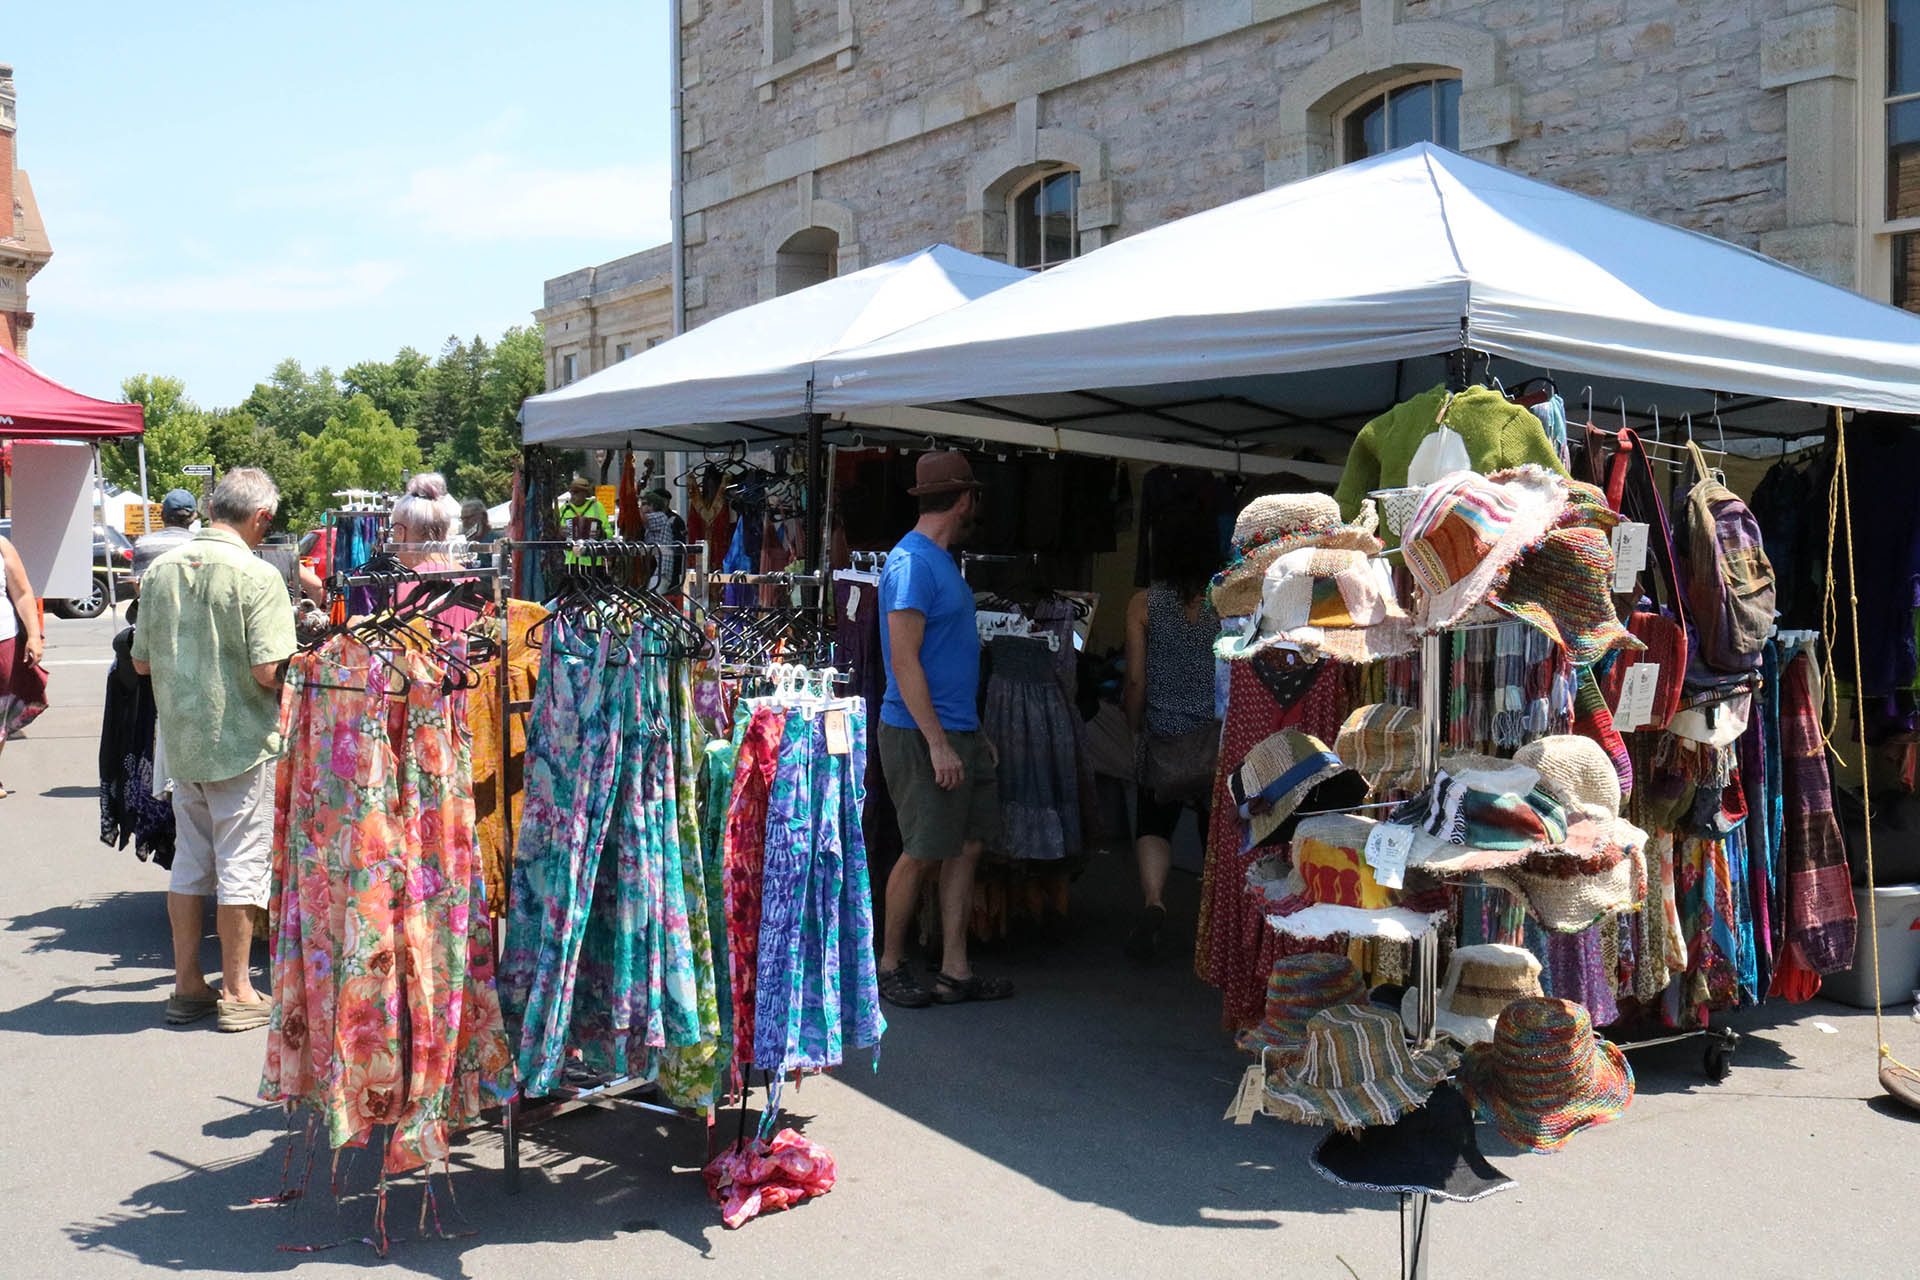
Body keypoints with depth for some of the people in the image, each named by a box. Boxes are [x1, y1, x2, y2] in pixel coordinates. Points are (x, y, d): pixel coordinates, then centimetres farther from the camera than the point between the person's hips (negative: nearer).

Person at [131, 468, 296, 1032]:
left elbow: (141, 661, 9)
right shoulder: (257, 575, -15)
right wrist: (294, 676, 0)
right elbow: (269, 671, -21)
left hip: (180, 739, 6)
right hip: (241, 741, -6)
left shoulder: (161, 568, 3)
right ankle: (237, 992, 10)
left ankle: (187, 984, 22)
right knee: (241, 864, 3)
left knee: (189, 860, 15)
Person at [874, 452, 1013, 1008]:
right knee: (923, 853, -2)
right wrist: (937, 744, -22)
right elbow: (905, 661, -19)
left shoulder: (942, 560, 16)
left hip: (959, 732, 9)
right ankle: (890, 963, 15)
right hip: (921, 734, -9)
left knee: (968, 846, 8)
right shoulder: (911, 562, -14)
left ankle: (955, 972, 14)